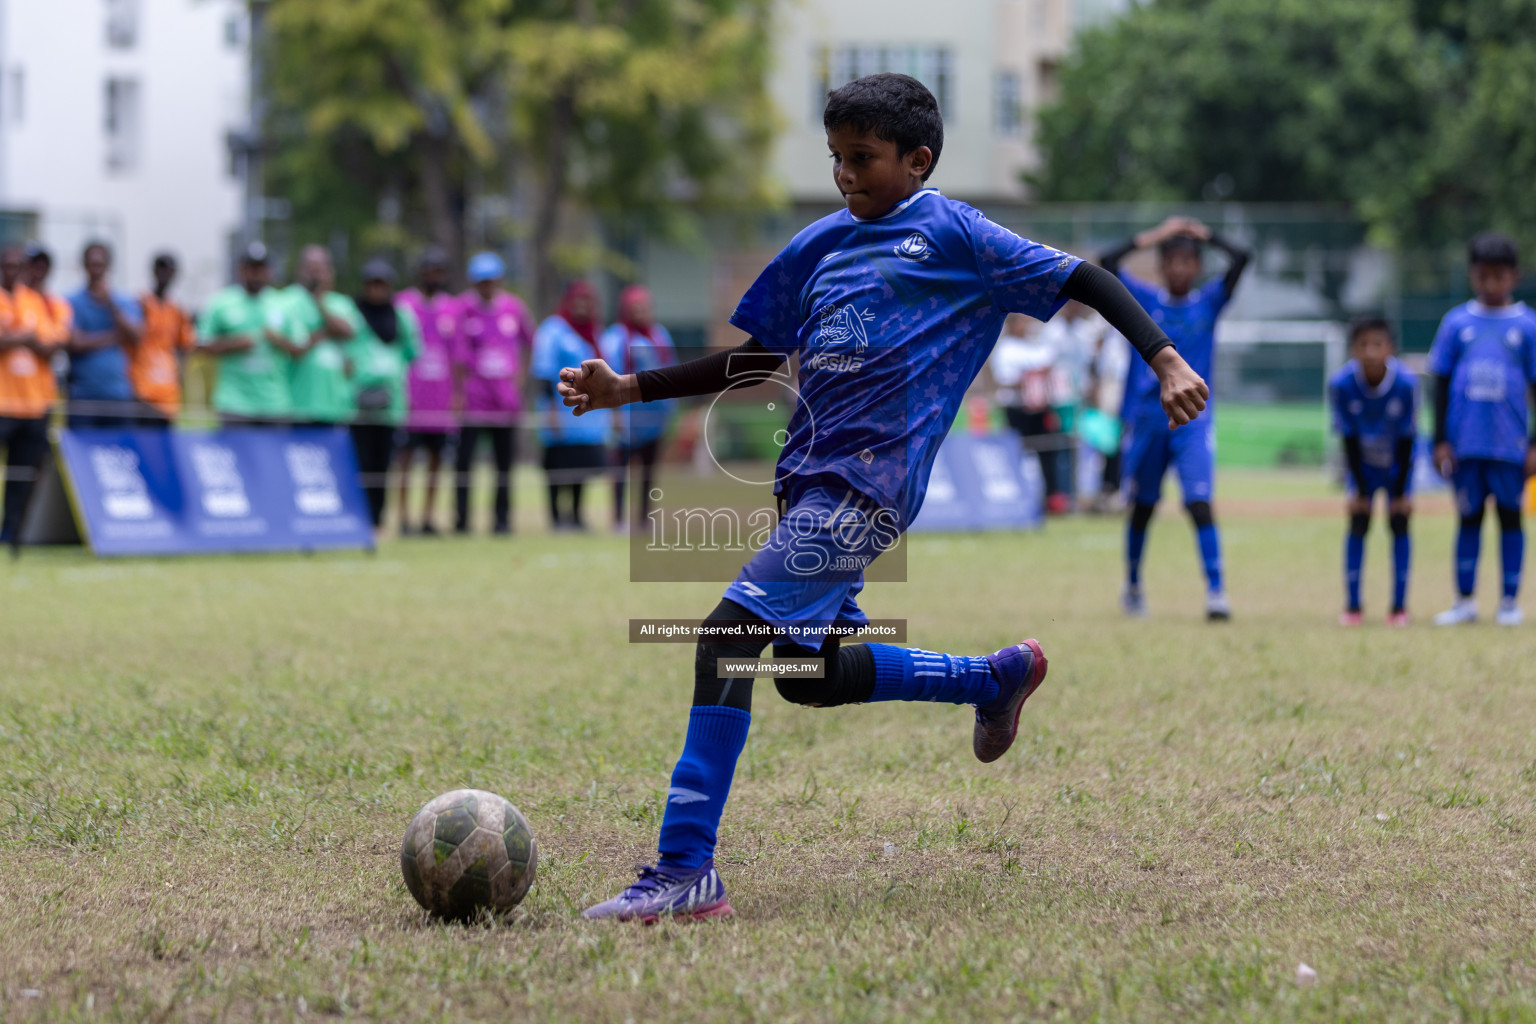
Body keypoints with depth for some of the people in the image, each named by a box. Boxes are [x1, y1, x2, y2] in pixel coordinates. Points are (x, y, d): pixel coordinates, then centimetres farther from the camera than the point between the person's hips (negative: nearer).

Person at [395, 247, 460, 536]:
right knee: (406, 454, -5)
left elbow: (457, 353, 13)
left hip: (443, 392, 4)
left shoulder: (453, 307, 12)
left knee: (437, 455, 3)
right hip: (411, 392, -4)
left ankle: (428, 516, 8)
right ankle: (404, 517, -4)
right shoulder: (403, 303, 2)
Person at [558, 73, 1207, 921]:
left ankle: (686, 869, -21)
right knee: (812, 676, 15)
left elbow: (1081, 280, 0)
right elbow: (757, 361, 24)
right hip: (810, 476, 8)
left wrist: (1167, 363, -13)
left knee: (728, 635, -19)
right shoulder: (821, 244, 18)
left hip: (866, 481, -8)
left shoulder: (951, 234, 1)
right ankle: (1001, 676, 35)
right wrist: (628, 390, 16)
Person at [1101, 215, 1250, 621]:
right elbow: (1108, 263, -9)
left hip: (1193, 421, -1)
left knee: (1200, 504, -14)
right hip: (1145, 417, 1)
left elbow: (1240, 259, -7)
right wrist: (1156, 236, -3)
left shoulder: (1209, 301, 5)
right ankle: (1132, 585, 30)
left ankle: (1216, 591, -17)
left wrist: (1204, 234, 4)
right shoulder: (1144, 299, 4)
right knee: (1142, 507, 12)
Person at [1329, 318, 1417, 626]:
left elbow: (1406, 441, -18)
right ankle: (1352, 606, -1)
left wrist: (1401, 492, -14)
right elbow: (1349, 440, -16)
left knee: (1399, 523, -6)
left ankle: (1400, 607, 1)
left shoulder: (1406, 383, -28)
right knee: (1358, 524, -7)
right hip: (1362, 464, 0)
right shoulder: (1341, 384, -26)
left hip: (1397, 463, 0)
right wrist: (1360, 490, -13)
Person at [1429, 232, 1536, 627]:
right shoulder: (1456, 323, 4)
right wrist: (1440, 441, 2)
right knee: (1469, 517, 8)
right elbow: (1442, 383, 7)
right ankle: (1464, 601, 13)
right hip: (1465, 441, 1)